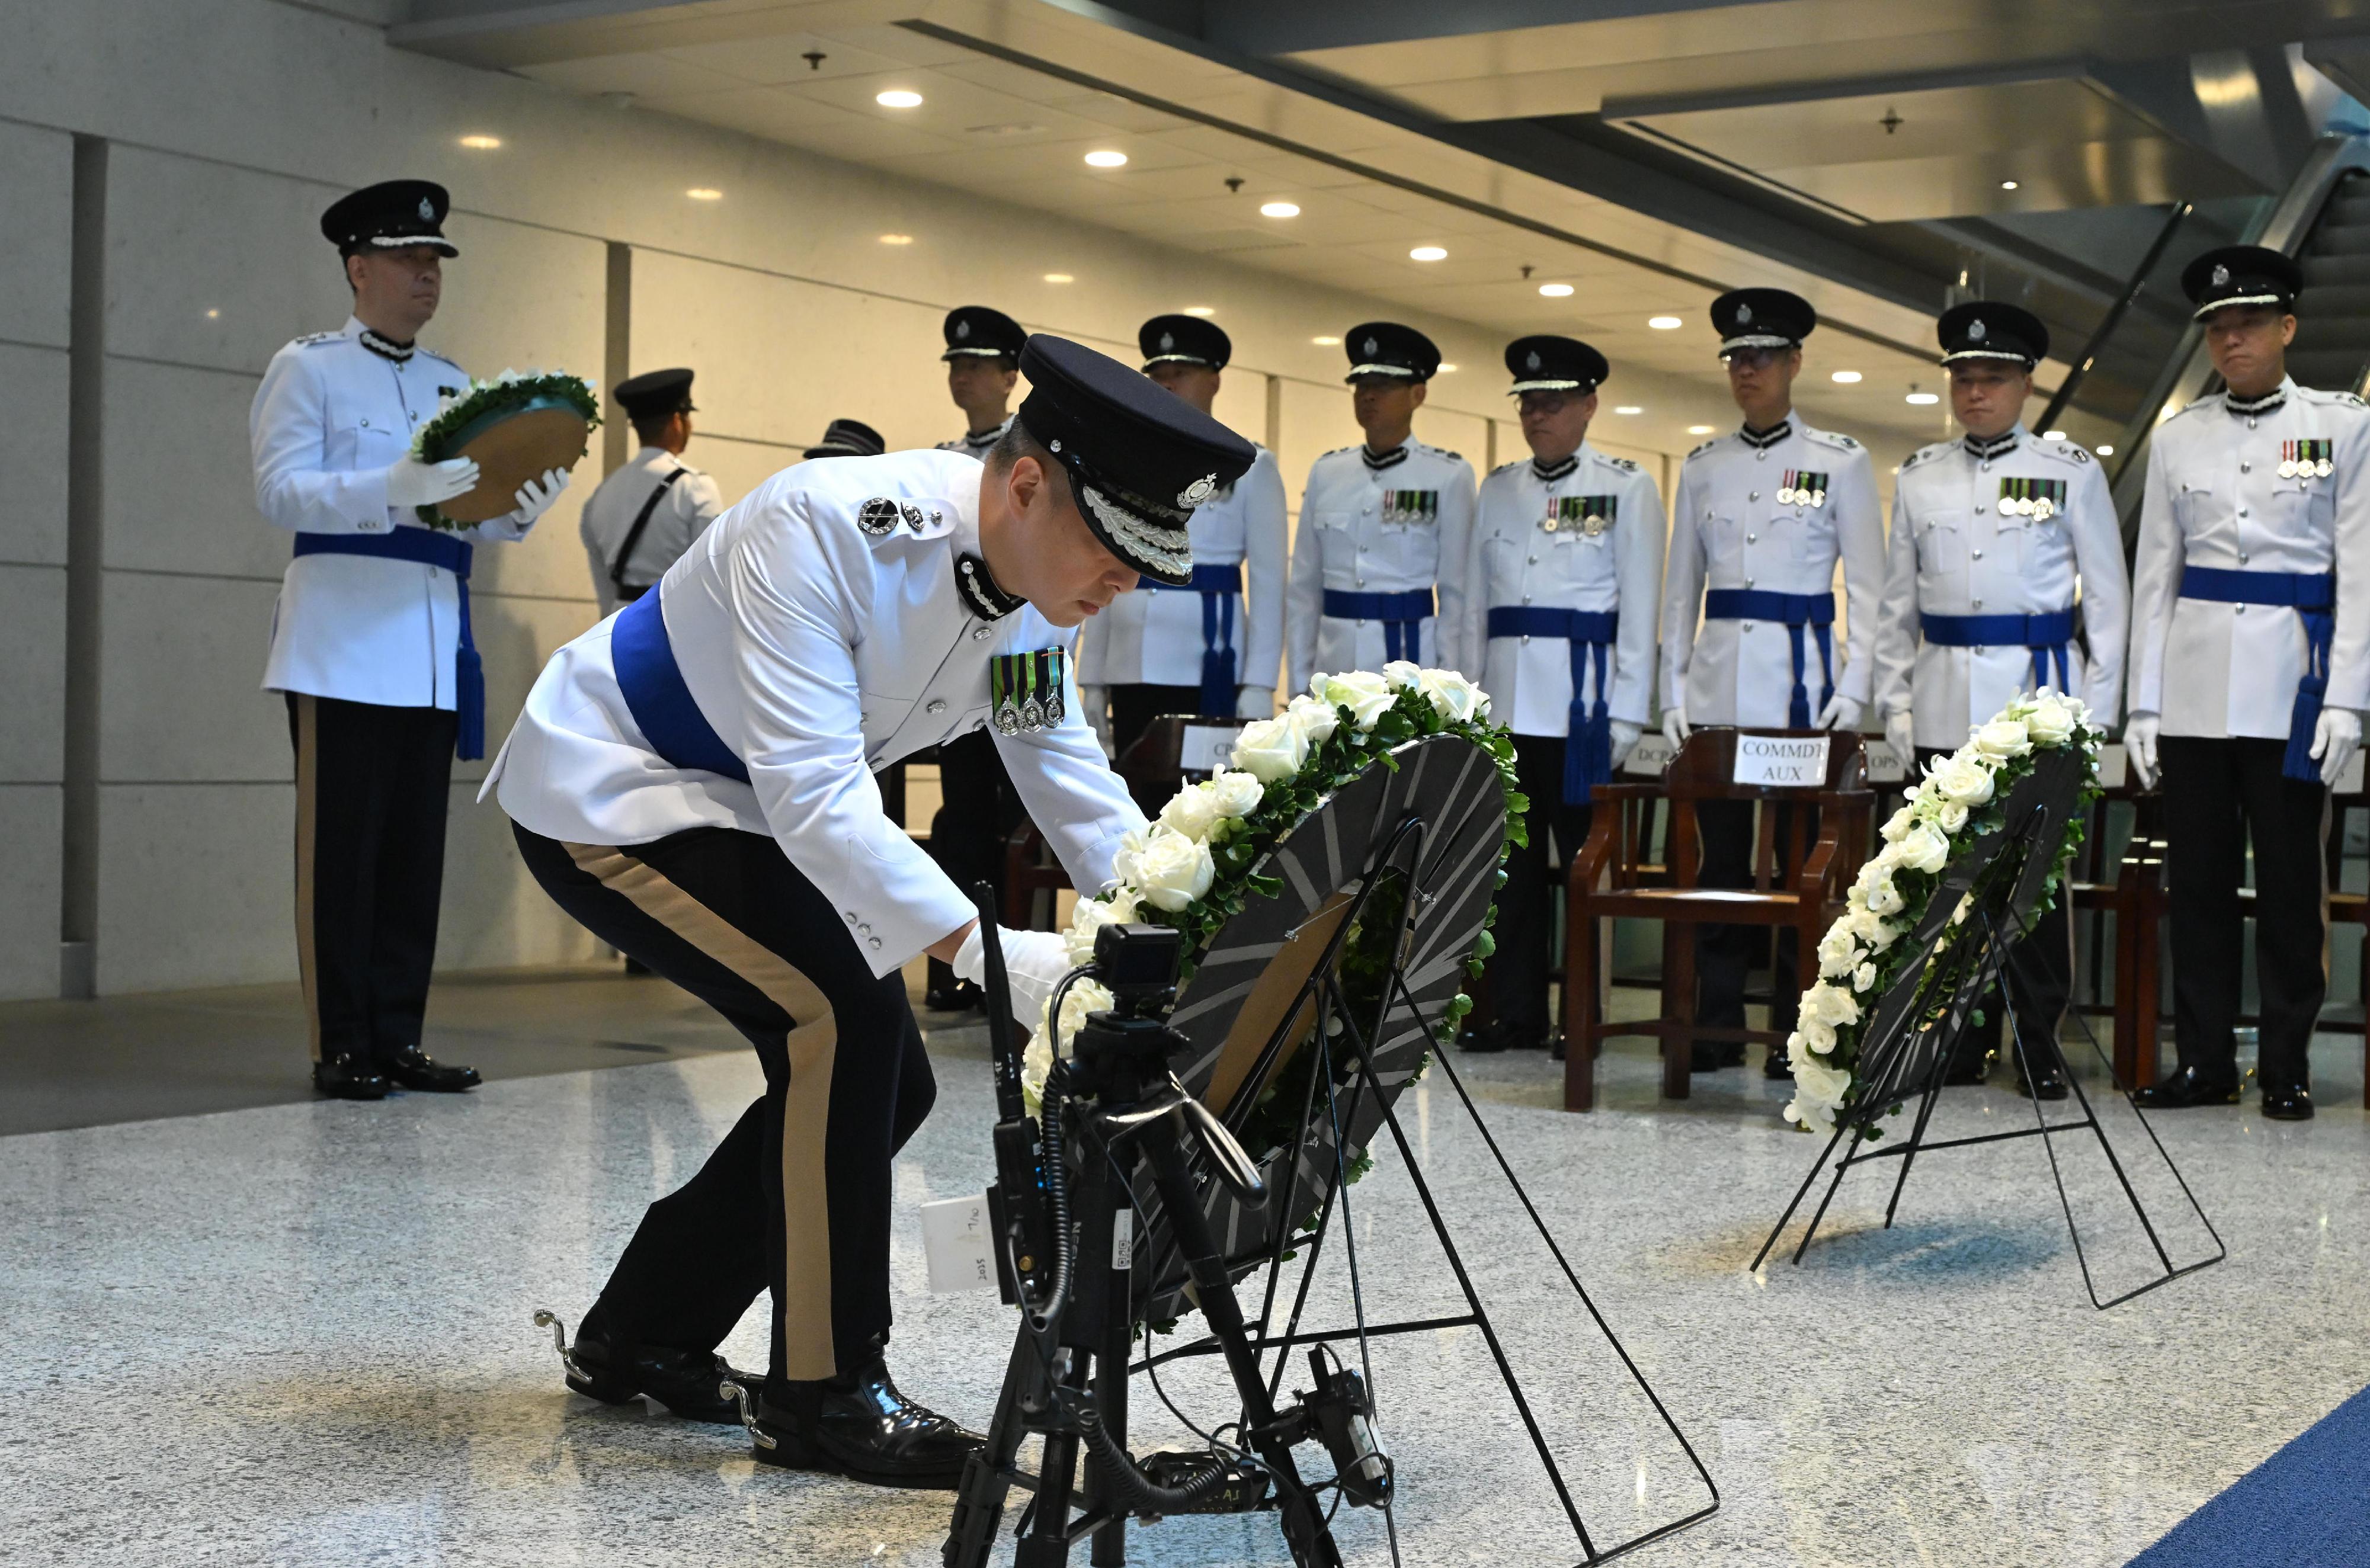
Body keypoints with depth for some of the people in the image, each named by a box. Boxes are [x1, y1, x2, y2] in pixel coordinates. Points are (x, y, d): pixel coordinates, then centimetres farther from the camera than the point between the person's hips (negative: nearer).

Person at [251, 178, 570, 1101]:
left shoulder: (456, 387, 19)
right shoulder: (308, 369, 2)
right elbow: (279, 491, -10)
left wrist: (521, 509, -6)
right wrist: (395, 489, -24)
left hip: (435, 651, 6)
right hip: (345, 645, -6)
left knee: (415, 851, 6)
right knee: (342, 848, -5)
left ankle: (398, 1040, 11)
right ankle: (341, 1048, -1)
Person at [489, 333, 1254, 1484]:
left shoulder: (1038, 584, -8)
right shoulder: (824, 529, -33)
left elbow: (1074, 787, -2)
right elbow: (813, 791, -39)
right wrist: (984, 950, -47)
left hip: (743, 814, 9)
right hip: (603, 796, -9)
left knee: (885, 1084, 5)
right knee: (845, 1016, -24)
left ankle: (642, 1336, 19)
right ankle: (823, 1396, -12)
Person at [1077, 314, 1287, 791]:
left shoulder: (1249, 466, 2)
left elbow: (1268, 580, -2)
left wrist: (1260, 684, -10)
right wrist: (1092, 681, 9)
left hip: (1207, 666, -4)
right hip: (1132, 667, 4)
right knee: (1136, 804, 3)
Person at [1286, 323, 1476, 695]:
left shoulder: (1449, 476, 1)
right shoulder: (1326, 474, 11)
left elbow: (1457, 594, 1)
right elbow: (1304, 588, 12)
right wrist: (1299, 682, 8)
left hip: (1410, 654, -3)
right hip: (1334, 660, 4)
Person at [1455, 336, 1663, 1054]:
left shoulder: (1626, 489, 1)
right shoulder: (1499, 489, 15)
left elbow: (1640, 608, -3)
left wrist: (1627, 713, -8)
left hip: (1583, 700, -4)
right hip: (1506, 703, 5)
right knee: (1510, 859, 5)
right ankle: (1513, 1010, 11)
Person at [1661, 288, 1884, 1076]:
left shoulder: (1841, 462, 3)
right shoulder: (1703, 466, 12)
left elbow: (1867, 586, 1)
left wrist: (1853, 689, -7)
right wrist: (1672, 691, 7)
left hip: (1801, 684, -3)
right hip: (1717, 685, 3)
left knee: (1803, 857, -2)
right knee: (1720, 856, 3)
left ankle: (1795, 1032, 4)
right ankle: (1716, 1024, 9)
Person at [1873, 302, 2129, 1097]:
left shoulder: (2071, 472, 2)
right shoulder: (1919, 477, 10)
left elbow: (2108, 598, 4)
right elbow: (1897, 600, 14)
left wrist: (2095, 710, -2)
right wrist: (1894, 702, 7)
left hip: (2038, 698, -3)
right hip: (1944, 709, 3)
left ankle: (2038, 1047, 7)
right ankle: (1964, 1040, 12)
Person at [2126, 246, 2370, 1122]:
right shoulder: (2177, 439, 10)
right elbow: (2154, 578, 10)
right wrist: (2144, 703, 5)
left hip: (2291, 688, -3)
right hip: (2194, 689, 3)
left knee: (2290, 880, 1)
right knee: (2199, 879, 5)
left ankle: (2286, 1068, 9)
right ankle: (2203, 1062, 12)